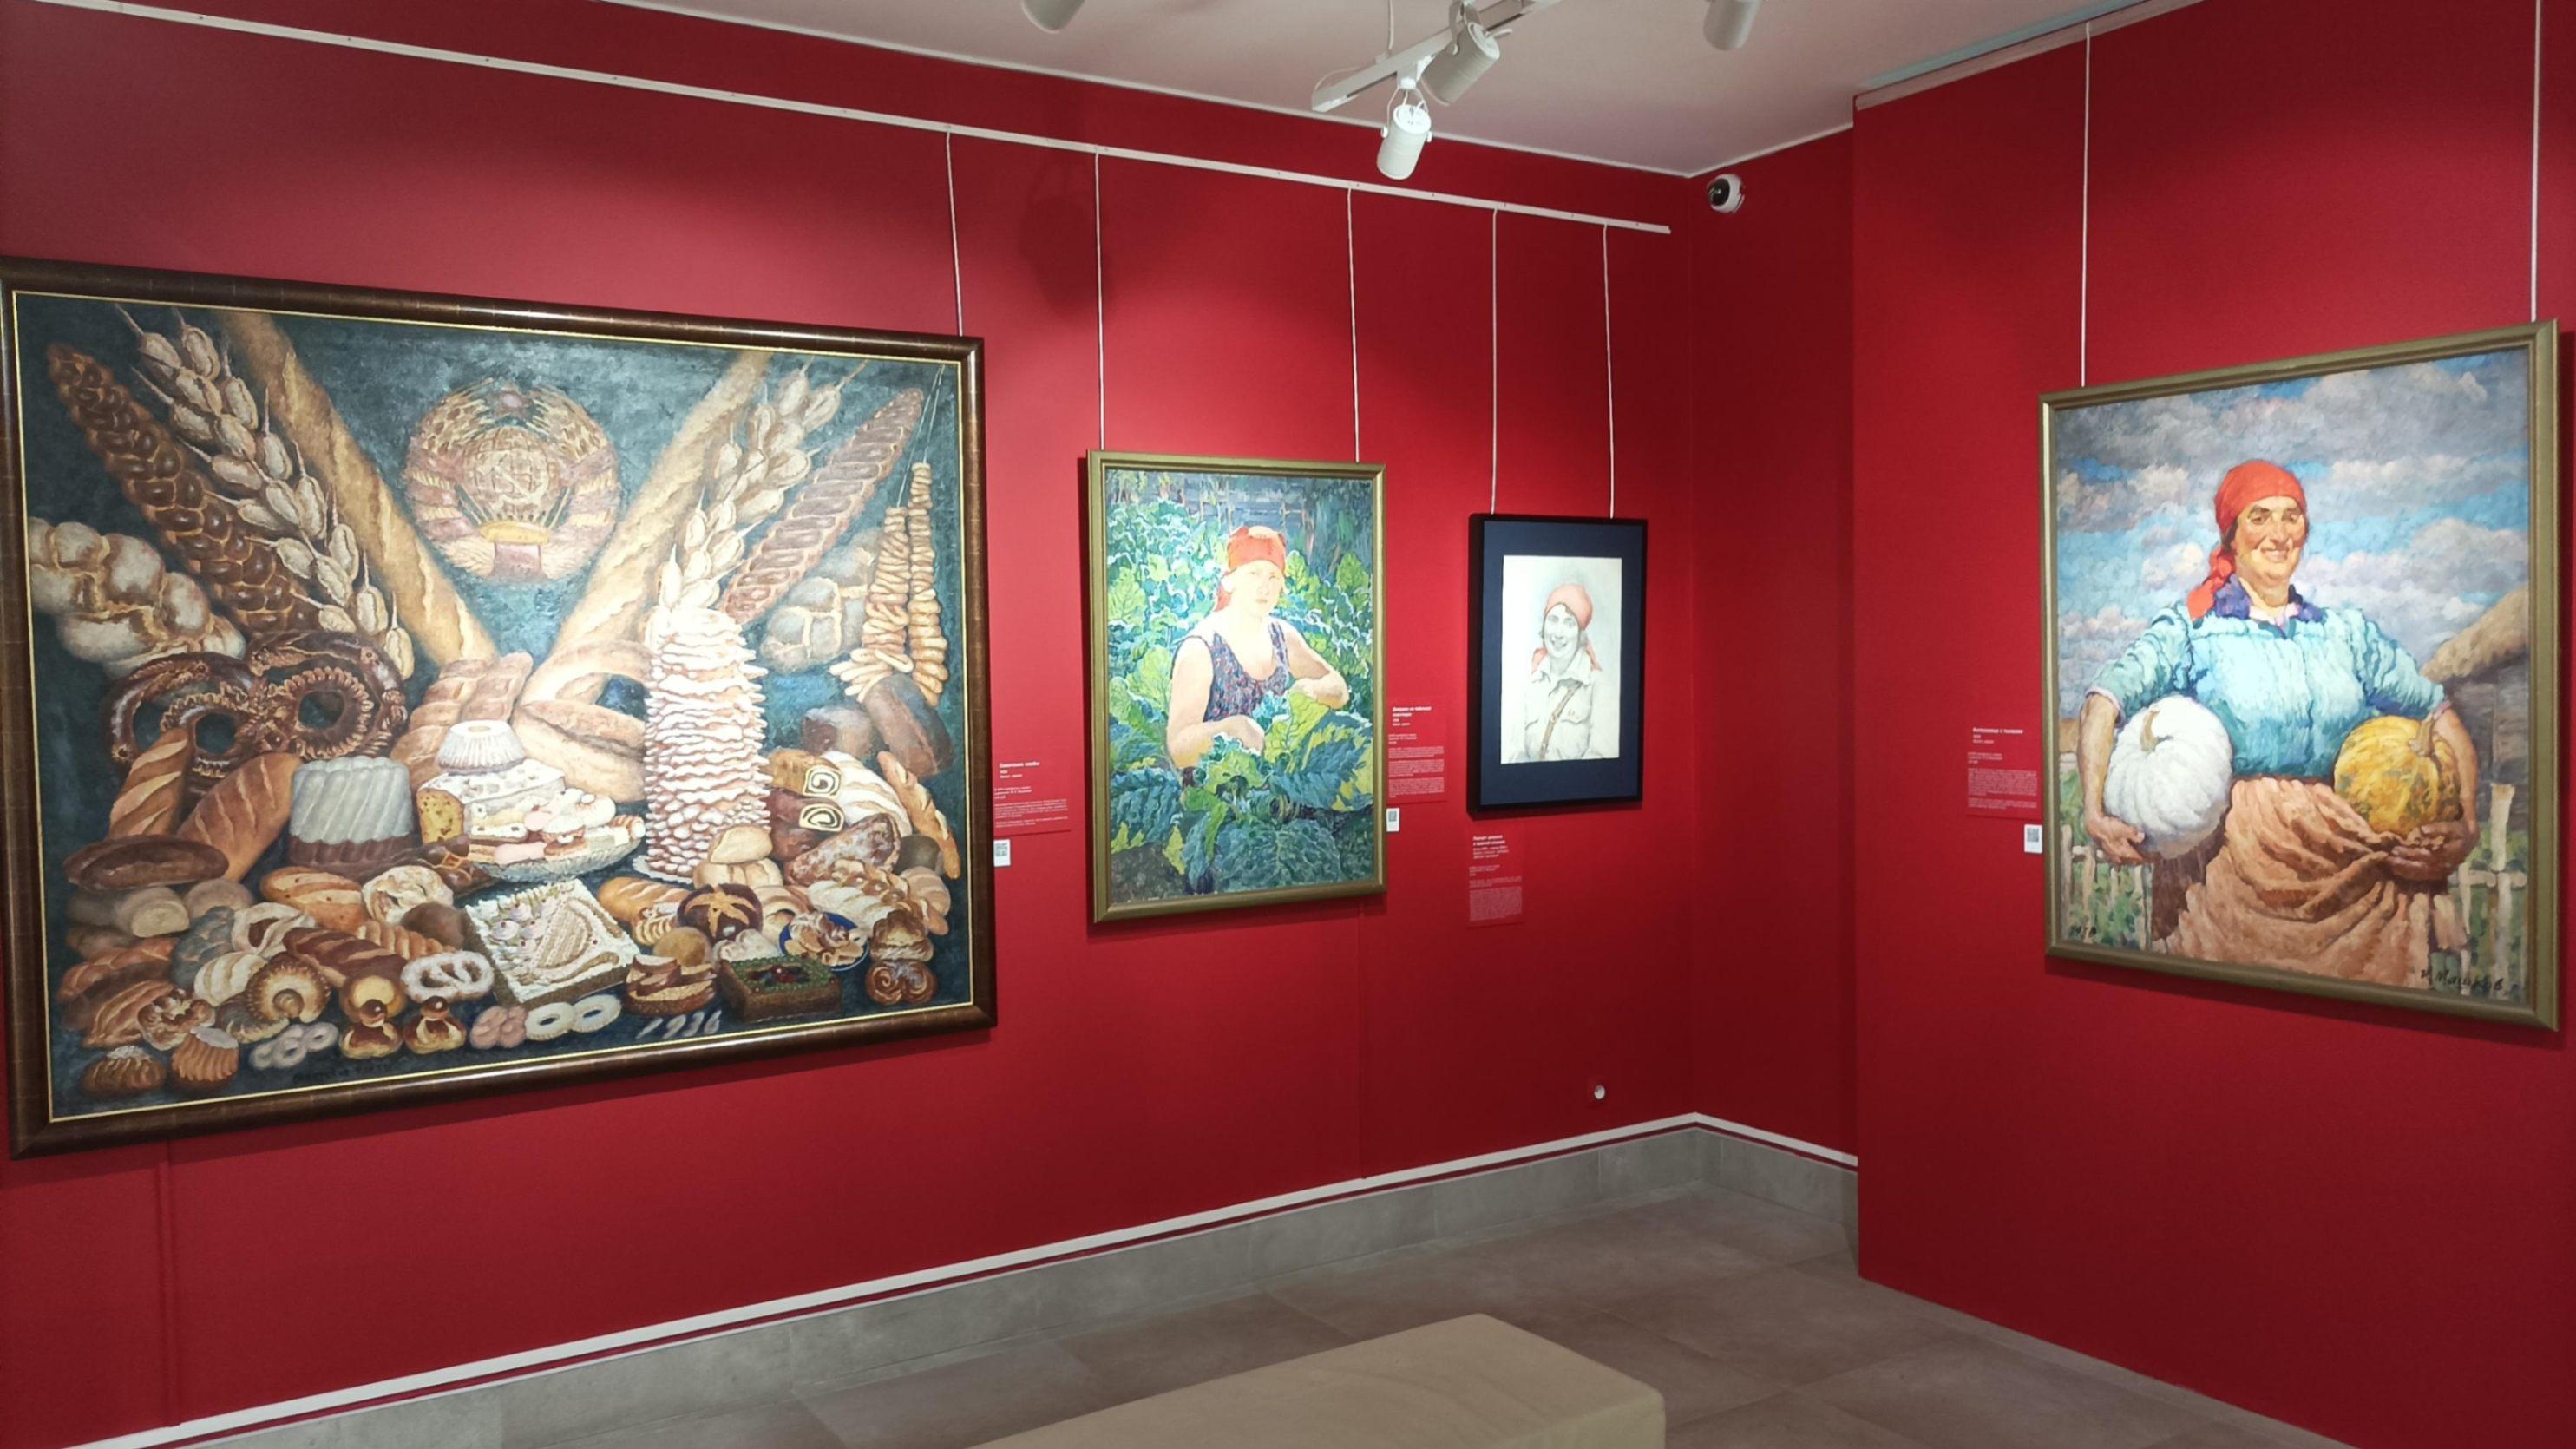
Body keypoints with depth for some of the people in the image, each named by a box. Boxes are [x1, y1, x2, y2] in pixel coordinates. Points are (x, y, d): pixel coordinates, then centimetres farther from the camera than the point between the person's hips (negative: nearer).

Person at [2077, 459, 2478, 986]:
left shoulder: (2348, 632, 13)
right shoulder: (2192, 629, 3)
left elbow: (2443, 719, 13)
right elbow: (2103, 704, -11)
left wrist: (2465, 826, -2)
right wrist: (2095, 812, -26)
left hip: (2346, 859, 3)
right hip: (2232, 858, -3)